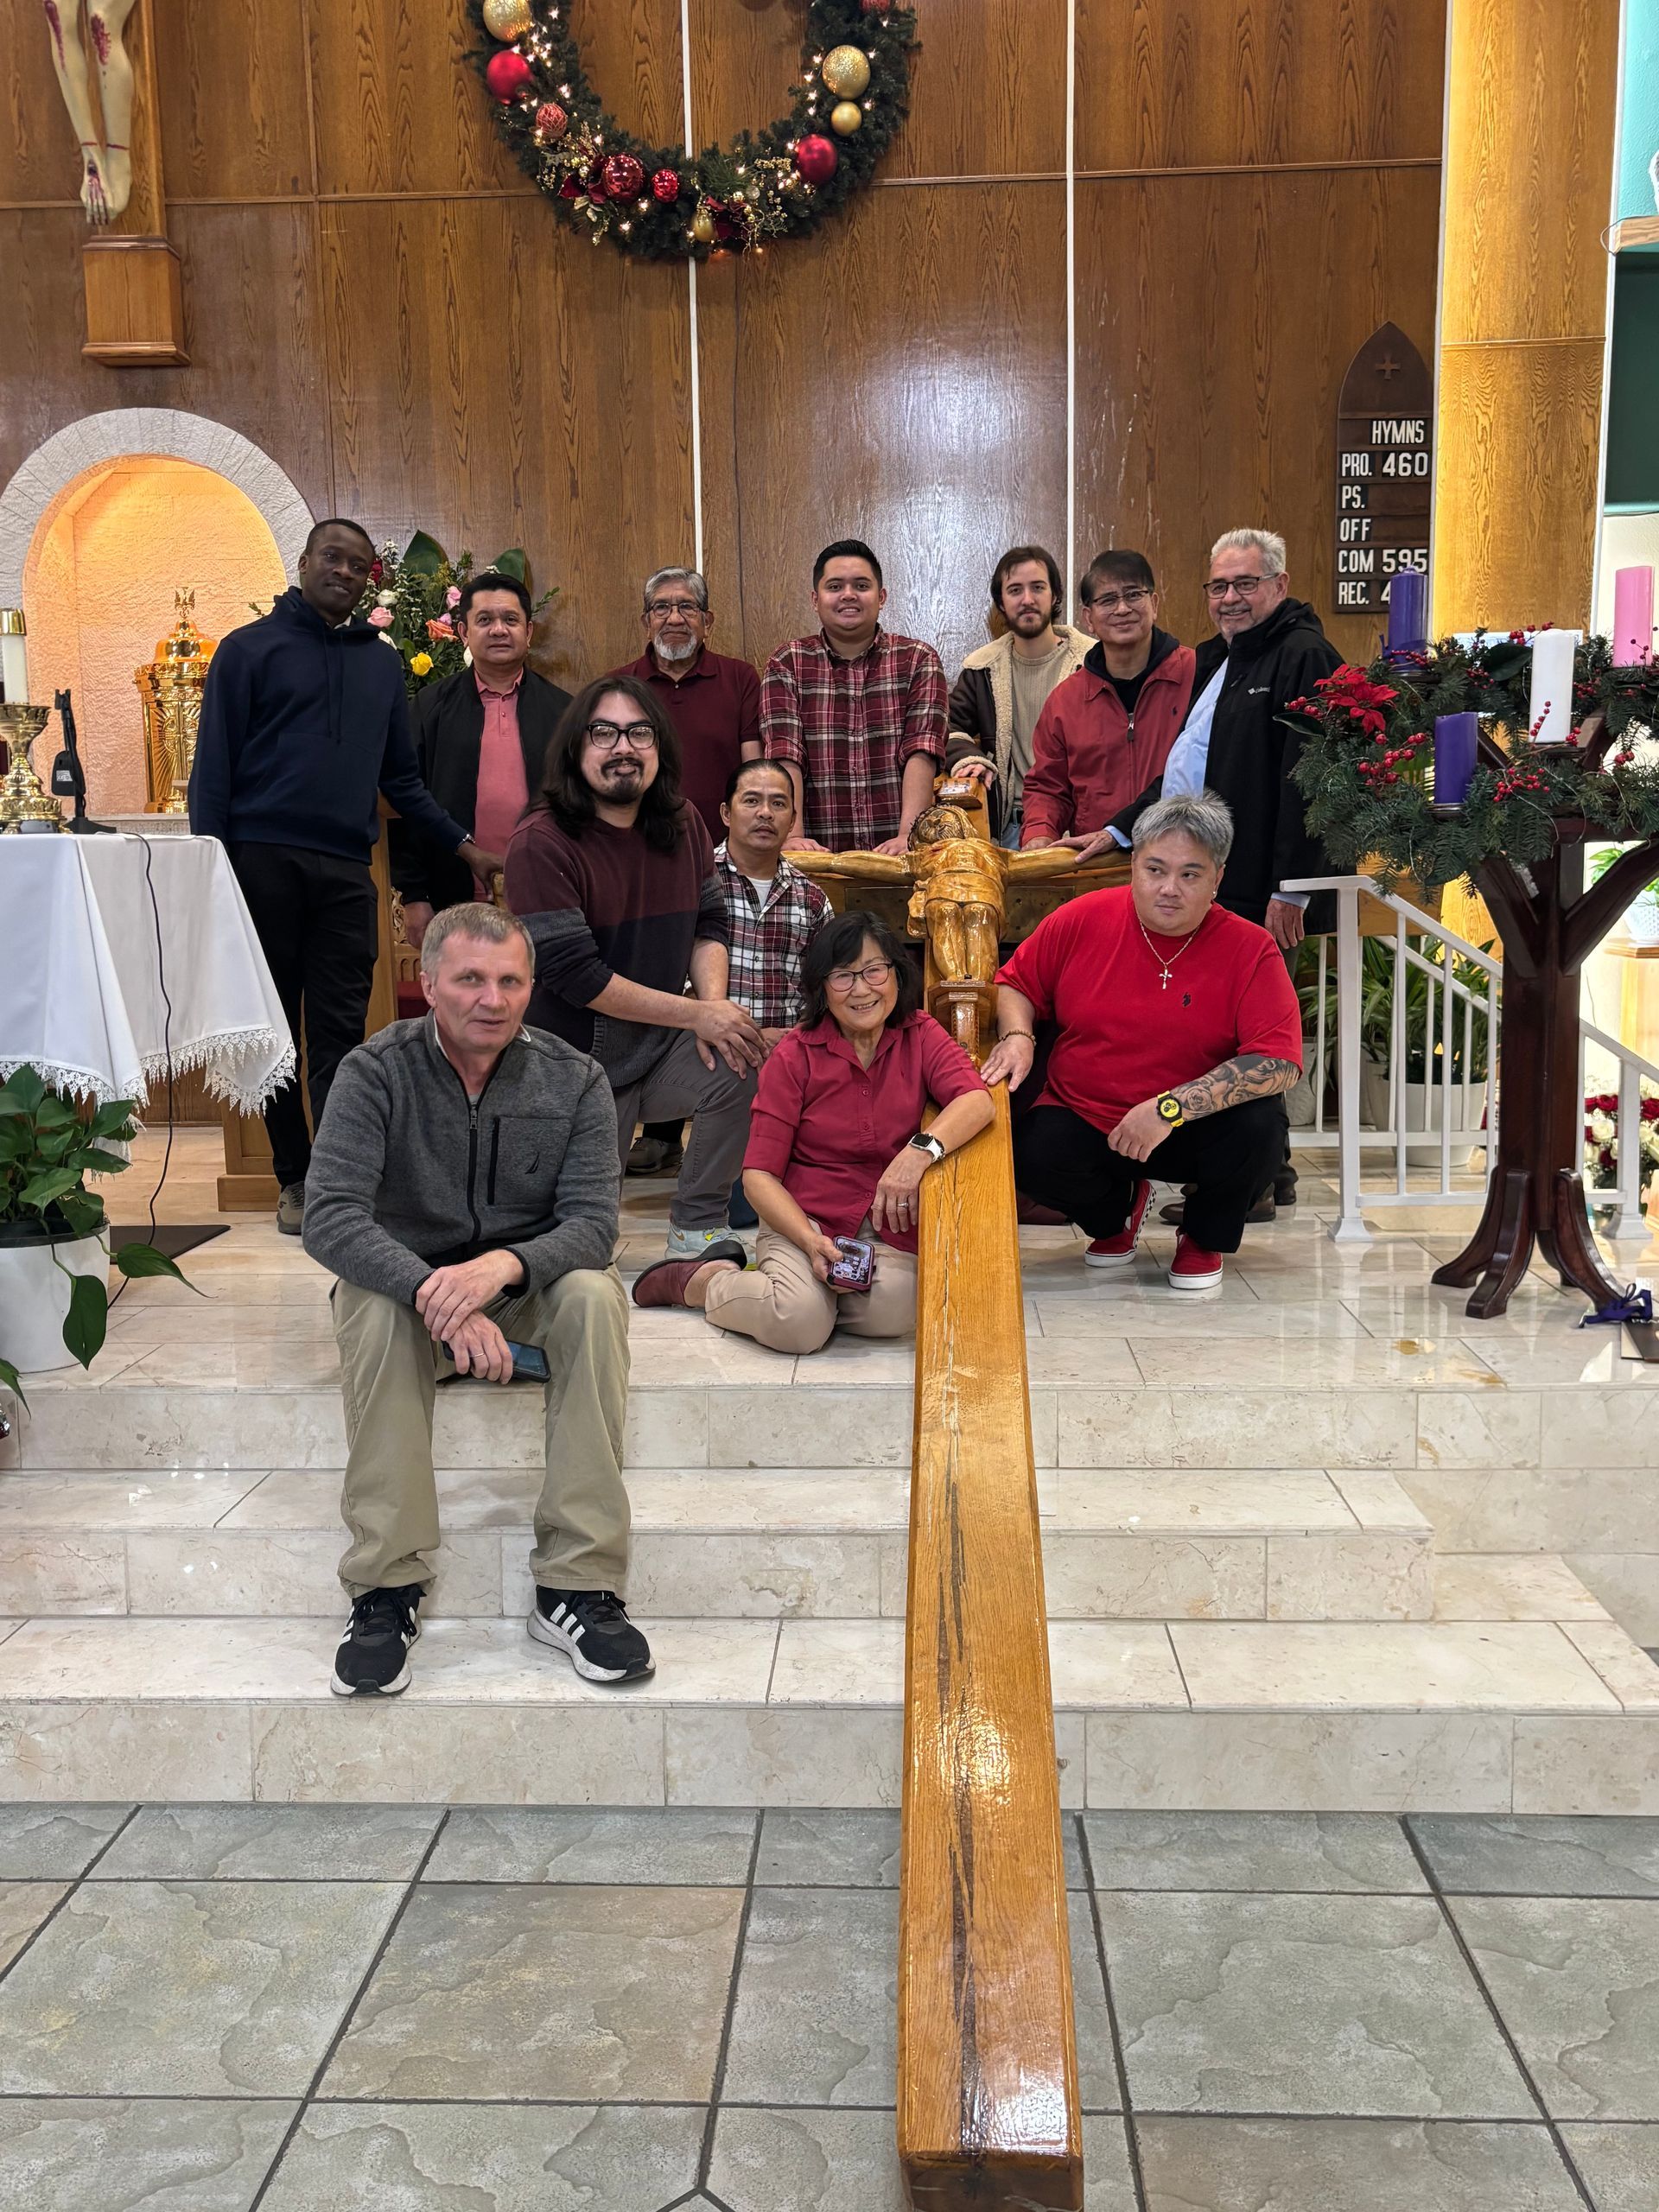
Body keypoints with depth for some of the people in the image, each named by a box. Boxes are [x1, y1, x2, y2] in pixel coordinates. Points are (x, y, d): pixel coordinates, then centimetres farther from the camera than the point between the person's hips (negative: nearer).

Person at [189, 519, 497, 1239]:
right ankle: (294, 1178, 13)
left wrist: (464, 845, 9)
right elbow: (214, 767, 1)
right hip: (263, 860, -2)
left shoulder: (382, 664, 17)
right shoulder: (250, 648, 5)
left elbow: (401, 776, 18)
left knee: (341, 1030, -2)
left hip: (346, 869, 3)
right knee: (276, 1024, 4)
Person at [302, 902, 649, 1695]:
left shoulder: (574, 1081, -7)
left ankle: (576, 1588, -28)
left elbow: (593, 1222, -16)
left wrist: (503, 1265, -38)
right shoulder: (375, 1073, -11)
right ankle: (386, 1588, -27)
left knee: (594, 1295, -31)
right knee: (375, 1310, -35)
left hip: (529, 1284, 1)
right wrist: (435, 1292, -39)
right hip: (406, 1276, -1)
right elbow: (330, 1218, -23)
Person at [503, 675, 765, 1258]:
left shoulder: (682, 824, 3)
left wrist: (714, 1002, -15)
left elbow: (710, 924, 7)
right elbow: (575, 975, -21)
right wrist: (696, 1014, -21)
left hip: (663, 1047, 5)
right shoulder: (541, 844, -18)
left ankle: (697, 1230, -7)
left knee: (744, 1066, -26)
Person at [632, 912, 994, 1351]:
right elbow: (759, 1174, -6)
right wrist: (812, 1243, -22)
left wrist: (921, 1150, -36)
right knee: (799, 1324, -29)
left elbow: (977, 1101, -16)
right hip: (805, 1215, -2)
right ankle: (701, 1280, 3)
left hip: (889, 1224, 2)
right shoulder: (796, 1055, -3)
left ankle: (790, 1284, 1)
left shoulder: (919, 1035, 2)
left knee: (891, 1311, -30)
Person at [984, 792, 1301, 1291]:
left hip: (1193, 1132, -1)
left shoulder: (1249, 949, -12)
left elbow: (1280, 1062, -22)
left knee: (1258, 1127, -31)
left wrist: (1170, 1108, -29)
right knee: (1033, 1157, -29)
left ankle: (1205, 1237, 5)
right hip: (1083, 1121, 2)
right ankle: (1117, 1211, 12)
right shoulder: (1082, 920, -5)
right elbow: (1015, 983, 11)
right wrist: (1016, 1037, -13)